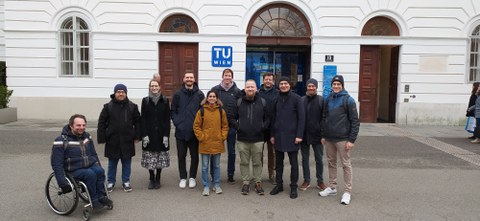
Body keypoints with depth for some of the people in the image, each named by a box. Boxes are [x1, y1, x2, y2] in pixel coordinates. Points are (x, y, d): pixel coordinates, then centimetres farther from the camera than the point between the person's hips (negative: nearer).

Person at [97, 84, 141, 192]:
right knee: (112, 163, 11)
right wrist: (102, 138, -4)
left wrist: (137, 136, 1)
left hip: (127, 140, 1)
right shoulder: (108, 106, -2)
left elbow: (137, 122, 5)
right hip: (112, 140, -1)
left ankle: (126, 181, 25)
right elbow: (101, 123, -1)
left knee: (127, 162, 11)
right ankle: (111, 182, 26)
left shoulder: (132, 106, 1)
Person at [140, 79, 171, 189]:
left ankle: (158, 179, 18)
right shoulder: (145, 101, 3)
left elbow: (167, 119, -1)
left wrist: (166, 135, -8)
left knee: (161, 158, 4)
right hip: (149, 133, 0)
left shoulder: (165, 100, 1)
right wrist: (144, 135, -8)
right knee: (150, 158, 3)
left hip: (161, 133, 0)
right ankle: (151, 179, 18)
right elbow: (143, 119, 1)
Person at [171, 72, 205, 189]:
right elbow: (173, 111, 5)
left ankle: (192, 177, 23)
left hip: (195, 131, 0)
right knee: (181, 156, 8)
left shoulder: (200, 94, 2)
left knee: (194, 155, 8)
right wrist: (177, 123, -7)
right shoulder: (178, 94, 3)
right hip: (181, 131, 0)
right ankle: (183, 178, 21)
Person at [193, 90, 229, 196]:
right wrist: (201, 137, -6)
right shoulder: (201, 111, -3)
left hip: (217, 144, 2)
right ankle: (206, 186, 16)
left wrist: (223, 137, 0)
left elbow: (225, 126, 9)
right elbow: (196, 126, 0)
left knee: (216, 165, 13)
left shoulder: (221, 111, 3)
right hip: (205, 144, -2)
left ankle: (216, 185, 26)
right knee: (205, 166, 5)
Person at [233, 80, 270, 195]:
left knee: (257, 163, 8)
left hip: (258, 139, 0)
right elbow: (233, 117, 10)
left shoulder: (262, 102, 3)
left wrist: (263, 127, -5)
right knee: (244, 162, 9)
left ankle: (258, 183, 21)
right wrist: (237, 126, -3)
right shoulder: (239, 102, 3)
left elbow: (267, 118, 9)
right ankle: (246, 182, 21)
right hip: (242, 139, 1)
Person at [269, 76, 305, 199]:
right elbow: (274, 118, 12)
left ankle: (293, 187, 16)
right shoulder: (277, 99, 9)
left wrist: (299, 135, -13)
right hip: (278, 136, 4)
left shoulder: (296, 98, -5)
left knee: (293, 162, 5)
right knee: (278, 162, 11)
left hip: (292, 136, -4)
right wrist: (272, 134, 7)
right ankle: (279, 184, 23)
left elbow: (301, 118, -8)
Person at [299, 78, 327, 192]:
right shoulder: (301, 100, 4)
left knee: (319, 159, 8)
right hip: (304, 135, 2)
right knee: (304, 159, 10)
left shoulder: (321, 100, -2)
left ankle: (320, 181, 21)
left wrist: (323, 133, -9)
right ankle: (306, 180, 23)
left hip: (317, 135, -2)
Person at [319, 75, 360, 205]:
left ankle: (348, 191, 12)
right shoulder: (328, 99, 8)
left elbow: (355, 121, -9)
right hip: (329, 138, 6)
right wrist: (323, 135, 10)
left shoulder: (348, 100, -8)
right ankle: (332, 187, 27)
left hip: (342, 138, -5)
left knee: (346, 164, 3)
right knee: (331, 162, 14)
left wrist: (352, 140, -13)